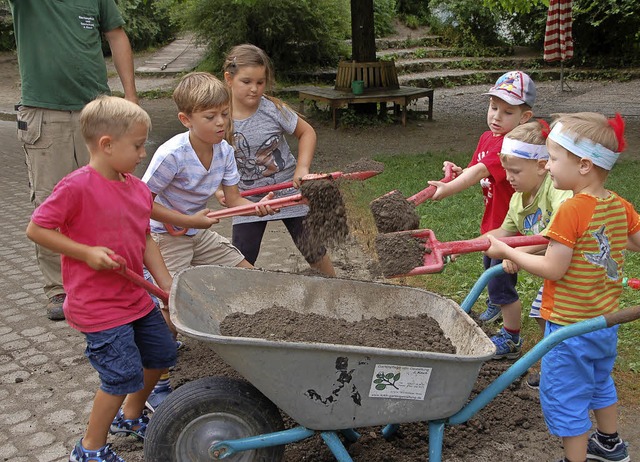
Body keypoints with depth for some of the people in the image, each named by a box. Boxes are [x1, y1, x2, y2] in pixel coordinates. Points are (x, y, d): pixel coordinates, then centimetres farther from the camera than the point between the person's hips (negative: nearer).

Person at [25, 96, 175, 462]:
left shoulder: (138, 188, 3)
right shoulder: (77, 187, -20)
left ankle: (130, 417, 44)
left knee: (162, 354, 19)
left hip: (136, 297, 8)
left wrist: (167, 285, 5)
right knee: (124, 376, -5)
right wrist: (87, 253, -23)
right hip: (98, 305, -8)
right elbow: (36, 229, -16)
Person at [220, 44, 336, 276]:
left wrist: (302, 168, -13)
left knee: (314, 253, 10)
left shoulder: (273, 109, -16)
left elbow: (306, 132, -1)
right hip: (248, 199, 1)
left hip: (288, 192, -1)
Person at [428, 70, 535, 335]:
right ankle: (496, 308, 57)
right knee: (491, 268, 29)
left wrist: (447, 189, -50)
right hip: (493, 222, 10)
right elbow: (476, 173, 4)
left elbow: (480, 172, -39)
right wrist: (457, 173, -17)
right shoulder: (487, 138, 4)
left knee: (500, 283, -4)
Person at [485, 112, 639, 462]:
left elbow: (553, 269, -24)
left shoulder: (571, 211, -26)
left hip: (570, 326, -9)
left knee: (564, 397, 6)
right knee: (599, 382, 29)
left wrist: (506, 251, -16)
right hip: (606, 319, 9)